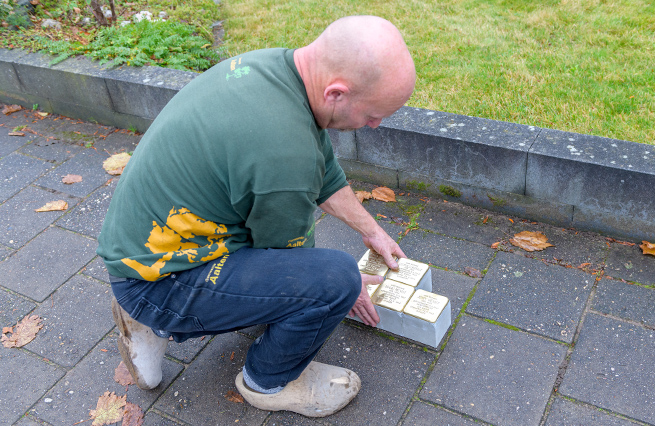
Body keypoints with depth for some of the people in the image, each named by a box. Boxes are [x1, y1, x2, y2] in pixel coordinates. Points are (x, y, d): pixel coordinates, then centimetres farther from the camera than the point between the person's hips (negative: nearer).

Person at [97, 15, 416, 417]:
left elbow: (324, 169, 12)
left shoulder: (280, 62, -4)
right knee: (336, 278, -20)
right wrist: (345, 287, 7)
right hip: (156, 280, -9)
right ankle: (270, 381, 10)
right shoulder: (286, 153, -31)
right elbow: (292, 258, -11)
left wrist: (371, 229, 21)